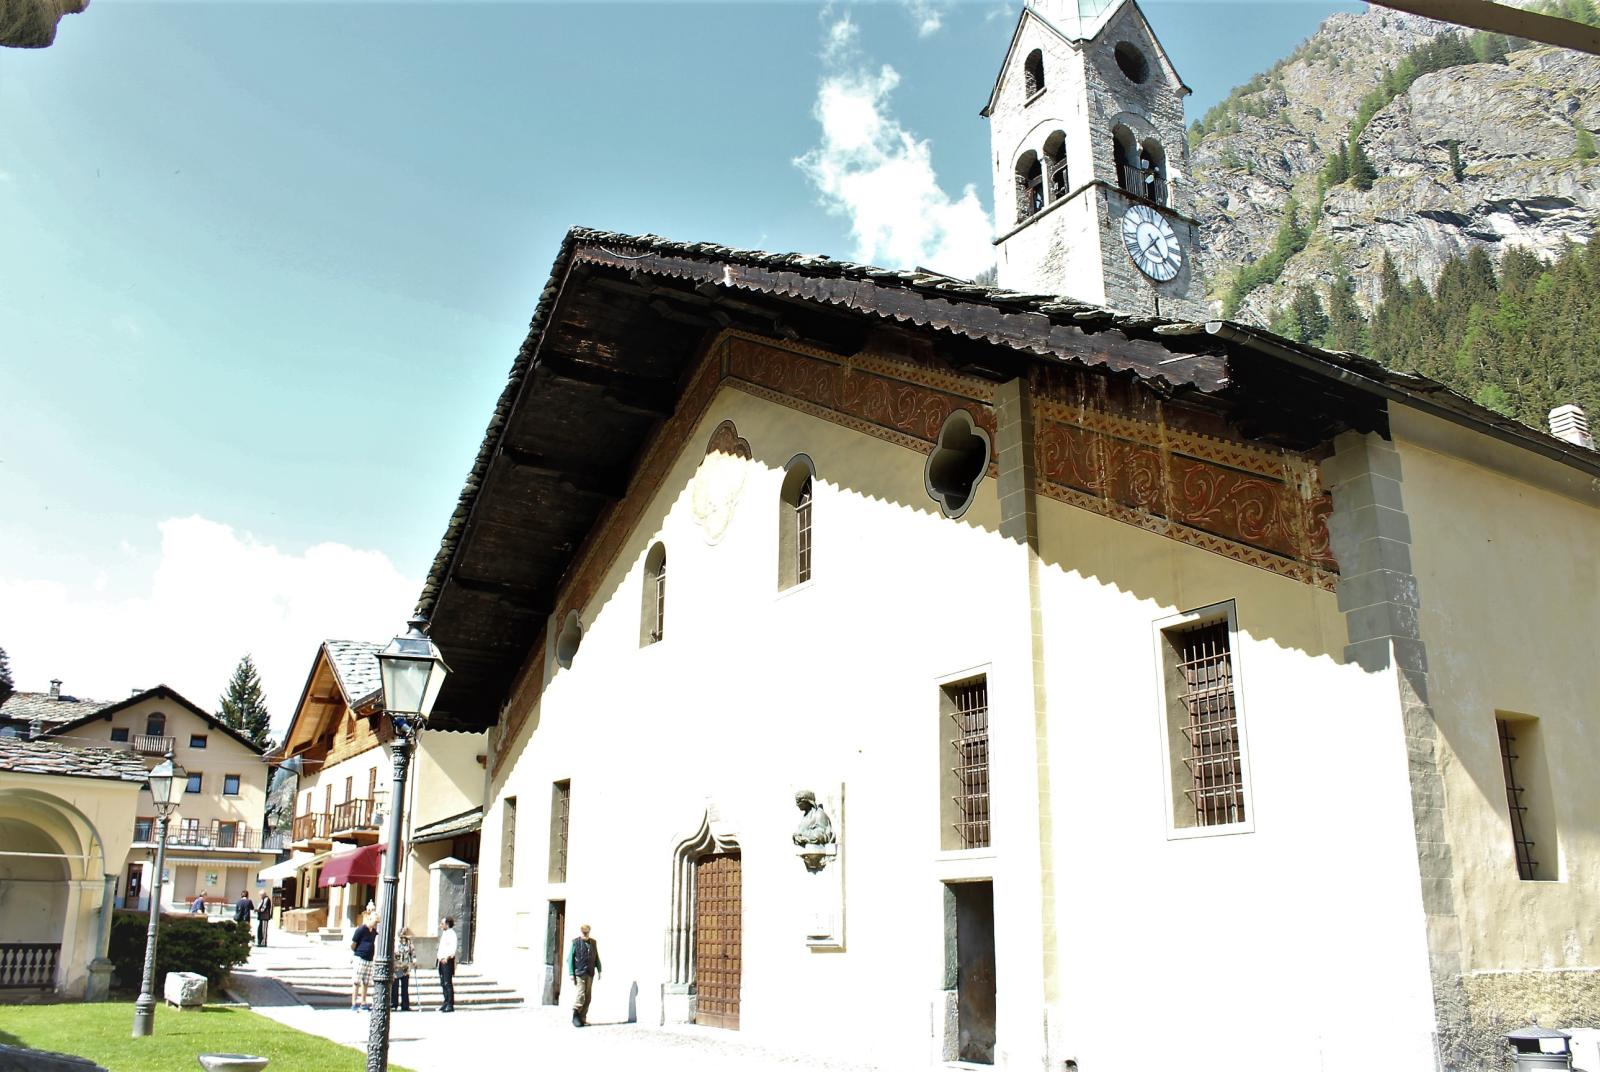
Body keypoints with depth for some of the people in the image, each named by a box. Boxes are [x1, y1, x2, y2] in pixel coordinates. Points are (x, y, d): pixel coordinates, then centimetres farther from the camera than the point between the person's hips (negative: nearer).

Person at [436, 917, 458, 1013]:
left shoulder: (451, 934, -11)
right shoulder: (444, 933, 18)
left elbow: (454, 948, -20)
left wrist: (447, 957, -31)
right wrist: (440, 957, 12)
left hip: (448, 960, -9)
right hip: (442, 961, 9)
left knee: (448, 983, -9)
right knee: (443, 983, 12)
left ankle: (450, 1005, -7)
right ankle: (446, 1002, 19)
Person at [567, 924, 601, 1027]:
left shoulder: (593, 943, 10)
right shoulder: (576, 943, -3)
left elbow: (596, 958, 17)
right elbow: (570, 959, -3)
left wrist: (599, 970, 11)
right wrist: (571, 974, -9)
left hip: (590, 974, 5)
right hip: (579, 974, -5)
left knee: (587, 998, 5)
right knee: (580, 996, -12)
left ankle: (582, 1019, 12)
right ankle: (575, 1016, 2)